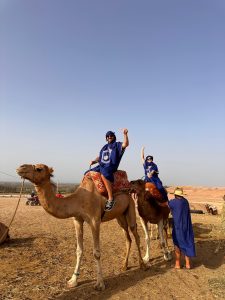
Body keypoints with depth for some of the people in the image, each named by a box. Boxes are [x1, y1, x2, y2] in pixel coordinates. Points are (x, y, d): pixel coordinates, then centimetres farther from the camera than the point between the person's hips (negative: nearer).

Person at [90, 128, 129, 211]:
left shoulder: (117, 145, 5)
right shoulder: (105, 147, 24)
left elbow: (125, 144, -15)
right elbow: (99, 157, 27)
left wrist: (125, 134, -28)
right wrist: (94, 161, 8)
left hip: (110, 167, -8)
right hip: (101, 166, 8)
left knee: (104, 174, -39)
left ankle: (111, 198, -39)